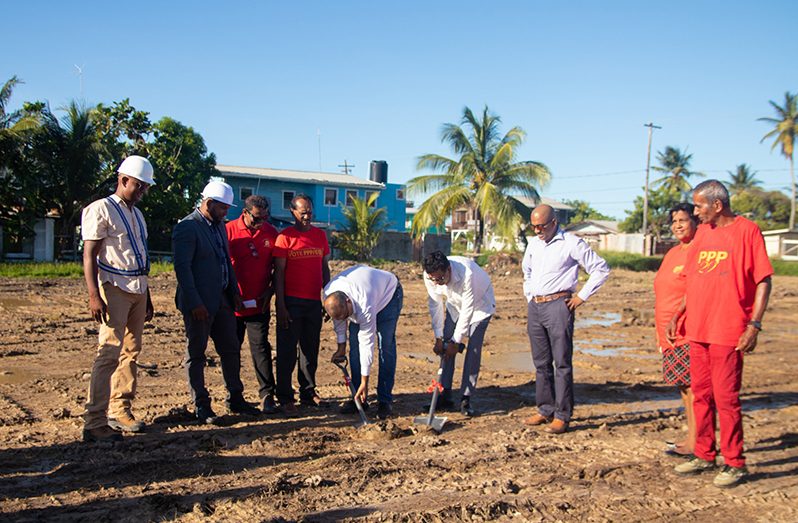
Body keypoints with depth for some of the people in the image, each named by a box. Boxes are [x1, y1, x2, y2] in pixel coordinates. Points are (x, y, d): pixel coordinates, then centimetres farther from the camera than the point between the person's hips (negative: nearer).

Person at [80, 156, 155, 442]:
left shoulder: (137, 215, 18)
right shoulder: (101, 209, -6)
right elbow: (89, 255, -12)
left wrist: (147, 297, 22)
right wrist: (94, 296, -20)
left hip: (137, 290, 8)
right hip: (114, 288, -8)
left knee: (131, 351, 10)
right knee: (110, 353, -13)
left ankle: (119, 411, 19)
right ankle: (95, 422, -11)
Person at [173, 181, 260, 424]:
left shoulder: (219, 226, 12)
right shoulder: (187, 227, -14)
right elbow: (182, 267, -19)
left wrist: (234, 292, 13)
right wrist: (195, 303, -22)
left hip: (222, 300, 8)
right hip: (199, 304, -8)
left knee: (231, 350, 13)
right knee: (196, 354, 5)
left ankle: (236, 399, 25)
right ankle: (201, 406, 14)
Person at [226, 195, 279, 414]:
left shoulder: (271, 233, 1)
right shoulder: (229, 231, -6)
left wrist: (270, 291, -1)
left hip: (259, 304, 1)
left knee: (260, 348, -1)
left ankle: (267, 394, 3)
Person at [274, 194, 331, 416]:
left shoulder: (320, 235, 10)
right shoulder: (285, 237, -5)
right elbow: (279, 273, -6)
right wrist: (281, 306, -11)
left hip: (314, 301, 5)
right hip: (291, 302, -4)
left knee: (311, 349, 11)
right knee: (287, 350, 0)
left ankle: (309, 393, 22)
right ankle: (285, 398, 7)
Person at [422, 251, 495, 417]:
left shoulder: (466, 274, -41)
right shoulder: (430, 275, -26)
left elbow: (467, 310, -33)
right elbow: (435, 305, -14)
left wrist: (456, 341, -27)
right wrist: (438, 338, -15)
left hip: (479, 304, -5)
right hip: (455, 304, 5)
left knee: (473, 349, -13)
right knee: (445, 347, -2)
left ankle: (466, 398, -6)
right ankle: (445, 394, 6)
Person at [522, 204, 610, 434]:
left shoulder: (571, 243, -6)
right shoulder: (533, 244, 14)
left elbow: (601, 269, -5)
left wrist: (582, 296, -7)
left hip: (558, 305, -7)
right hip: (534, 307, 7)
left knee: (562, 363, -5)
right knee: (541, 363, 10)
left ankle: (562, 416, -1)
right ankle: (545, 410, 18)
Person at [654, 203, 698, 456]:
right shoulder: (673, 252, 17)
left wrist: (677, 322, -20)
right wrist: (660, 332, 22)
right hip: (669, 331, 9)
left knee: (692, 385, -5)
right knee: (683, 385, 13)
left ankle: (695, 443, 1)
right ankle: (692, 437, 22)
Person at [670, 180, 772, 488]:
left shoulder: (746, 231, -7)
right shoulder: (703, 232, 12)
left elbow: (763, 281, -8)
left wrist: (754, 324, -15)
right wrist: (677, 315, 14)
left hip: (728, 332, -7)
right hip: (697, 329, 7)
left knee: (726, 398, -3)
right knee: (701, 395, 12)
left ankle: (735, 463, 10)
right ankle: (705, 455, 23)